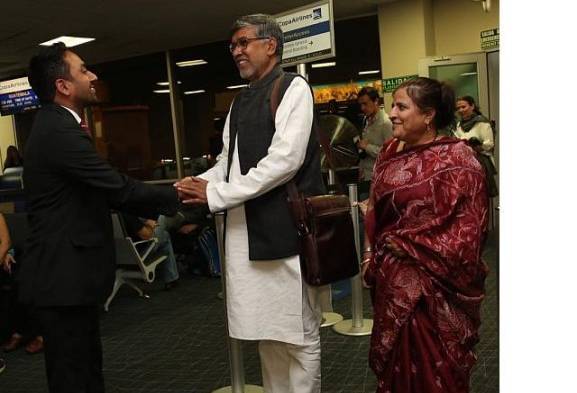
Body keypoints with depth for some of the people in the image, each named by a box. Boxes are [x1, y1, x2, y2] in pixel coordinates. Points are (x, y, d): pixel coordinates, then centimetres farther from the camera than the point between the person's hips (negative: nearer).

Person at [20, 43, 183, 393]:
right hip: (64, 274, -10)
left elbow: (103, 191, 12)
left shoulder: (55, 126, 12)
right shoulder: (60, 131, -20)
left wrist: (160, 206, 7)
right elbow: (118, 187, -20)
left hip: (68, 269, 10)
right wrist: (175, 197, -6)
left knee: (87, 365, 19)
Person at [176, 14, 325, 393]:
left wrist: (217, 194, -16)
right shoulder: (241, 100, 17)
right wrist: (201, 183, -3)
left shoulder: (293, 87, -6)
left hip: (283, 229, -7)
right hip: (246, 231, 7)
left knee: (298, 334, 4)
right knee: (267, 332, 17)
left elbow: (285, 160, -18)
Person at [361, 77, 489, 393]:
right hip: (393, 279, 6)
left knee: (435, 365, 6)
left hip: (435, 283, -5)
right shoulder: (390, 151, 7)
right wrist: (369, 257, 6)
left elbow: (467, 229, -14)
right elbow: (374, 210, 13)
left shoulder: (456, 159, -12)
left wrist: (404, 244, -11)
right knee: (397, 359, 17)